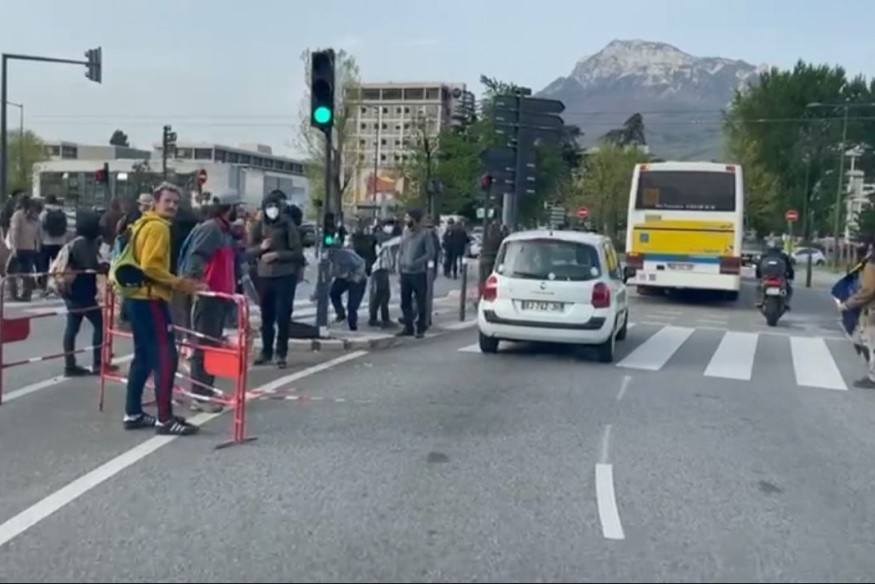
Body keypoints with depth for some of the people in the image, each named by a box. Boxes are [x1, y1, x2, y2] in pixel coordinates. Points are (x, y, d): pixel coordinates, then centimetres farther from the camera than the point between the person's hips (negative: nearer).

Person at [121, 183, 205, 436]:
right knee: (166, 357, -9)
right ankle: (165, 419, -8)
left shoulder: (143, 224, 18)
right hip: (150, 299, -11)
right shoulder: (157, 226, -13)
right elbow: (150, 266, -23)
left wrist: (176, 282, 17)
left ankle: (133, 413, 20)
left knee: (144, 357, 15)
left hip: (137, 297, 11)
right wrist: (179, 283, -20)